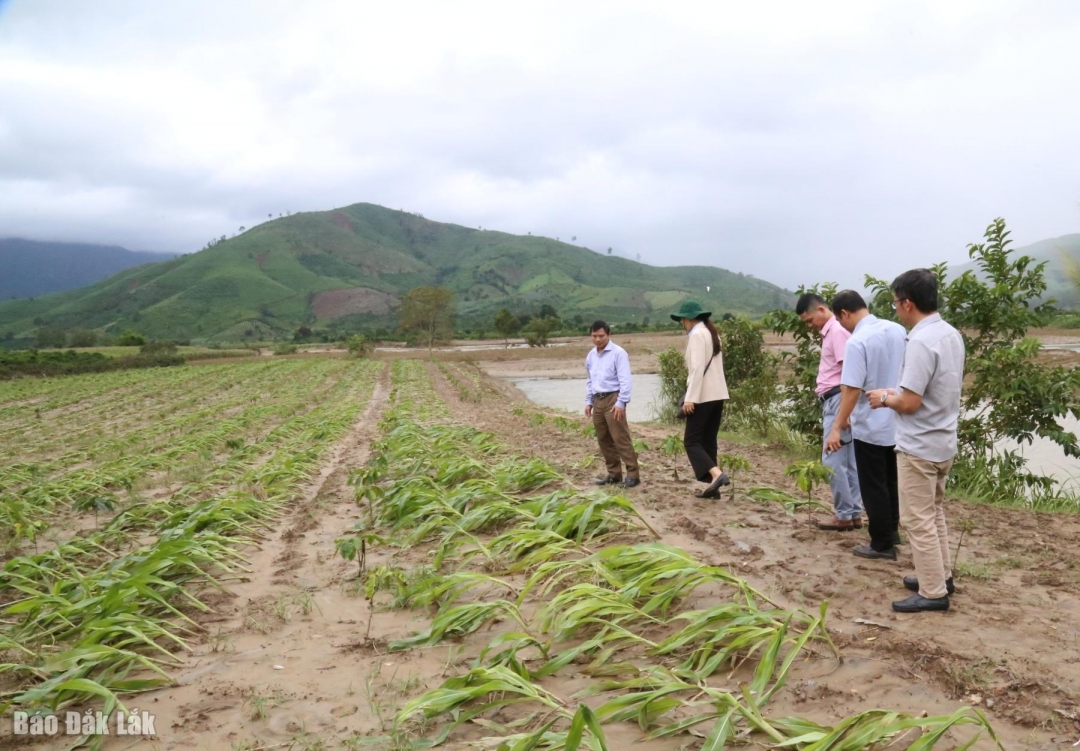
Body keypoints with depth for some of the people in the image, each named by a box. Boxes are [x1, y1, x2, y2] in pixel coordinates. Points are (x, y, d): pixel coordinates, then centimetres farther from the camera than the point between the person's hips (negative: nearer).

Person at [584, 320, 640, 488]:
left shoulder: (618, 353, -9)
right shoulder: (591, 355, 14)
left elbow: (625, 380, -13)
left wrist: (621, 402, -19)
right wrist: (588, 401, 17)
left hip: (613, 399, -7)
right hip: (598, 400, 7)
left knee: (621, 438, -10)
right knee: (604, 439, 10)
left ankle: (633, 474, -6)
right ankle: (614, 474, 18)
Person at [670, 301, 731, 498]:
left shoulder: (696, 335, -11)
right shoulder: (711, 333, 17)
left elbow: (698, 368, -20)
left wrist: (690, 398, -22)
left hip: (703, 396, -9)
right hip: (717, 394, 9)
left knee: (692, 441, -6)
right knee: (708, 441, 10)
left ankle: (717, 474, -21)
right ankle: (712, 485, 9)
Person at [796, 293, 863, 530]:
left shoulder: (837, 331, -13)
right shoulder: (830, 332, 17)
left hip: (838, 401, -10)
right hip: (833, 402, 10)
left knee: (833, 460, -6)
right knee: (848, 460, 11)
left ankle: (845, 515, 2)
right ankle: (854, 513, 16)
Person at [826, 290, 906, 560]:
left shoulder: (857, 341, -21)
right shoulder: (898, 330, 2)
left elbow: (852, 390, -24)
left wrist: (836, 428, -21)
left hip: (870, 427, -8)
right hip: (897, 423, 8)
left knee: (873, 487, 5)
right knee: (890, 482, 23)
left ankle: (882, 545, 14)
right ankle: (891, 531, 38)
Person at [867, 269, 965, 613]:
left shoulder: (921, 341, -24)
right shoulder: (951, 335, 6)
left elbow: (909, 403, -24)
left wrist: (885, 398, -5)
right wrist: (897, 393, 14)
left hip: (919, 447, -10)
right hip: (943, 442, 10)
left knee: (917, 521, 1)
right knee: (933, 513, 22)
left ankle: (933, 593, 8)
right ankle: (941, 576, 32)